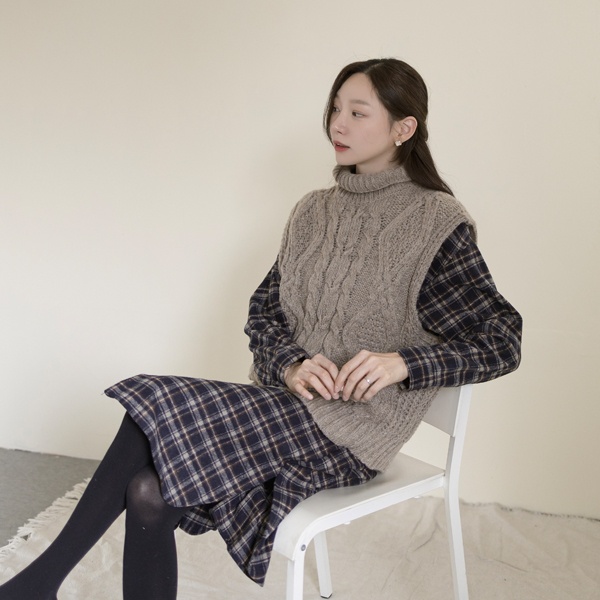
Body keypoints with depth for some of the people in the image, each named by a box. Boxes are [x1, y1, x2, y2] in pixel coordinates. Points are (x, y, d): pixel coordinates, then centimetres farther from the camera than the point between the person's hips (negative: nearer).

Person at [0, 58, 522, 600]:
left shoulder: (438, 224, -6)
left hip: (351, 432, -5)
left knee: (160, 408, -22)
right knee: (149, 494, -20)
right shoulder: (314, 212, 12)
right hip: (285, 404, 5)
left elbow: (502, 342, -6)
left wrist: (402, 362, -21)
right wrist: (289, 365, -10)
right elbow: (263, 311, 11)